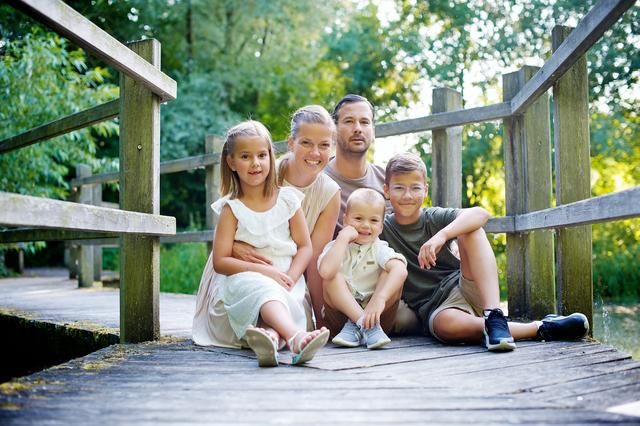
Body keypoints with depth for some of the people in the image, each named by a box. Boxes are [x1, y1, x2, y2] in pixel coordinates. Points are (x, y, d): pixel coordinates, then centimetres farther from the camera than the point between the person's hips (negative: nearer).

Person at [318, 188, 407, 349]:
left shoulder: (379, 249, 0)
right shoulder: (335, 247, -1)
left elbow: (401, 269, -25)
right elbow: (325, 271, -28)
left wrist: (379, 298, -42)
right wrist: (343, 237, -20)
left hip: (375, 314, 1)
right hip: (340, 315, 0)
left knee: (393, 274, -19)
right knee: (332, 277, -23)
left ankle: (355, 326, -22)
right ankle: (364, 325, -30)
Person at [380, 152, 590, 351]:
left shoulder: (435, 218, 2)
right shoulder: (382, 229, 5)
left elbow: (480, 214, -18)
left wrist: (442, 235, -34)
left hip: (466, 289, 2)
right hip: (435, 309, -1)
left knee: (470, 231, -21)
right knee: (447, 324, -40)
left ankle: (494, 316, -35)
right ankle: (539, 328, -30)